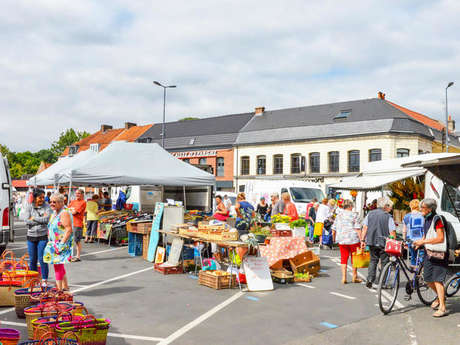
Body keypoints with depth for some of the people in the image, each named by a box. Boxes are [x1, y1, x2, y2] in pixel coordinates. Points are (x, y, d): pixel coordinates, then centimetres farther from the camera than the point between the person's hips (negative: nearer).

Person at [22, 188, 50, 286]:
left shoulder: (47, 207, -1)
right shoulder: (29, 207, 4)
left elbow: (47, 219, -14)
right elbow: (27, 221, -8)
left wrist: (34, 218, -7)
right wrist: (41, 219, -10)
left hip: (43, 236, -3)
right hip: (31, 236, 3)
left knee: (42, 259, -4)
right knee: (32, 260, 8)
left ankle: (44, 280, 6)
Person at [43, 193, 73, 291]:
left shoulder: (64, 213, -15)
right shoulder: (54, 213, 15)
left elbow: (69, 229, -21)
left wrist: (62, 243, -24)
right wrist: (50, 242, 19)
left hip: (61, 244, -10)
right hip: (54, 244, 10)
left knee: (58, 265, -8)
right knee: (59, 266, 15)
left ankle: (59, 290, -1)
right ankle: (65, 287, 25)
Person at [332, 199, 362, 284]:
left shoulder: (339, 215, 7)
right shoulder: (354, 215, -4)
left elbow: (333, 229, 8)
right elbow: (357, 229, -10)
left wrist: (334, 239, 21)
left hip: (341, 239, 3)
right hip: (353, 239, -3)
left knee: (343, 258, 9)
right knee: (354, 257, 11)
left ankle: (344, 277, 4)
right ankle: (354, 277, 20)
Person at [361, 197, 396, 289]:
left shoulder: (370, 214, 6)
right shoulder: (388, 217, -8)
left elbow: (364, 228, 4)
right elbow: (392, 232, -10)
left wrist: (362, 240, 7)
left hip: (371, 241, 4)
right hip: (383, 243, -4)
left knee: (373, 260, 16)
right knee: (384, 262, 8)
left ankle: (370, 279, 4)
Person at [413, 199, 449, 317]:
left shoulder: (437, 219, -15)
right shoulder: (427, 219, 11)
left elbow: (440, 238, -21)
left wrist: (423, 241, -20)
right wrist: (418, 244, 7)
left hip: (439, 254, -8)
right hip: (429, 253, 8)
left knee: (437, 280, -8)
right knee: (428, 279, 11)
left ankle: (442, 308, -2)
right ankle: (440, 297, 37)